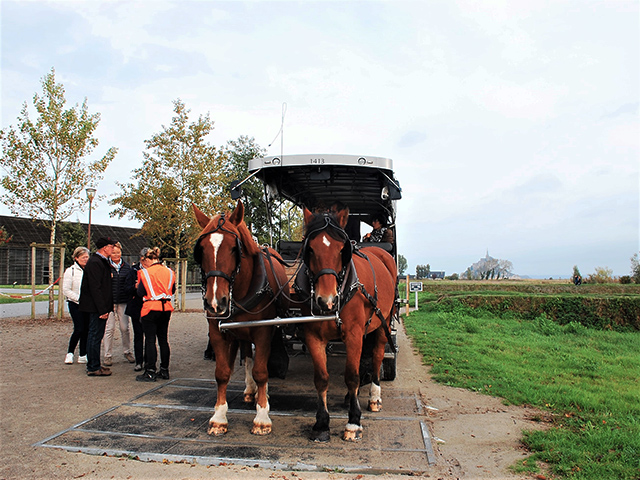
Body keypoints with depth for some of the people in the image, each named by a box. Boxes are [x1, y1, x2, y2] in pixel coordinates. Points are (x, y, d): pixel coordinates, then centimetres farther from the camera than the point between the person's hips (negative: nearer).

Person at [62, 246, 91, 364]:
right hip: (75, 304, -4)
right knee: (79, 329, -9)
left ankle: (83, 356, 13)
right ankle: (69, 353, 10)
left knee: (87, 329, 3)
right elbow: (66, 290, -6)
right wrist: (79, 298, -13)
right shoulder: (71, 271, -4)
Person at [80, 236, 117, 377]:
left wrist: (108, 306, 18)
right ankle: (93, 368, 4)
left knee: (95, 336, 15)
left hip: (98, 307, 10)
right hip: (96, 307, -10)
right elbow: (95, 288, -22)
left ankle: (93, 365, 24)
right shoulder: (95, 263, -17)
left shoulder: (102, 262, 15)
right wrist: (102, 309, -23)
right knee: (95, 336, -3)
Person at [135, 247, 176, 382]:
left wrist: (138, 286, 11)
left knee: (150, 340, -1)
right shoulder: (169, 272, 6)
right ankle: (164, 370, 17)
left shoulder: (145, 272, -8)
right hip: (166, 308, 5)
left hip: (151, 308, -5)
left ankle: (150, 372, 0)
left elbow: (141, 293, -9)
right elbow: (172, 290, 13)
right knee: (163, 339, 12)